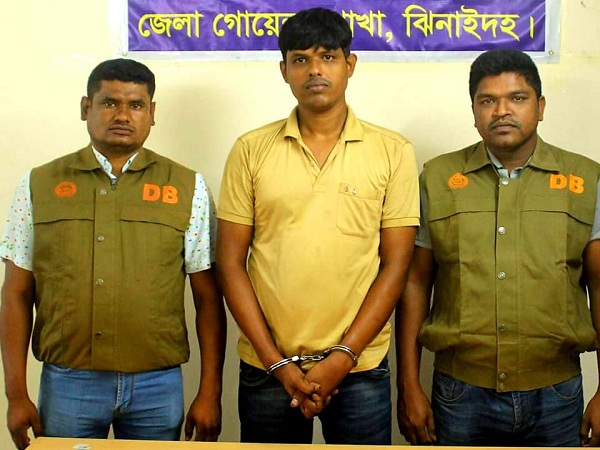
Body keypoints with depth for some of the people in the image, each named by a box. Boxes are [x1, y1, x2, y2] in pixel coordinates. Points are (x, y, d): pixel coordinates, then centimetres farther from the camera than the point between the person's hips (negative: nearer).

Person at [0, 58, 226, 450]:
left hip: (158, 385, 0)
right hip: (66, 383, 0)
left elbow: (208, 299, 2)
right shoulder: (40, 185, 4)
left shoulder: (188, 188, 2)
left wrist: (210, 393, -1)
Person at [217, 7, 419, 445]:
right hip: (267, 369, 1)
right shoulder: (251, 150, 0)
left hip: (361, 368, 0)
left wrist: (342, 357, -10)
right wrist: (276, 362, -7)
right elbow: (230, 264, -1)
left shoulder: (393, 151, -1)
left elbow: (395, 265, -3)